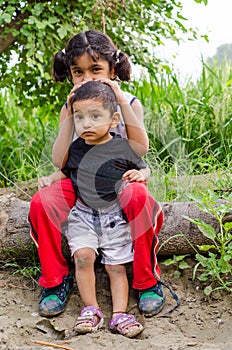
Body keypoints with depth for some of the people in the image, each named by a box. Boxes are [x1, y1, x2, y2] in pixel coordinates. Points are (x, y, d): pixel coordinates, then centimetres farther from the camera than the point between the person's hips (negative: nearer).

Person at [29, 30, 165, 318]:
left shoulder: (129, 103, -1)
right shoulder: (69, 108, 3)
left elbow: (141, 149, -19)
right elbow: (60, 161, -9)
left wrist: (122, 102, -22)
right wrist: (70, 116, -16)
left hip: (120, 182, -2)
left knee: (139, 196, -37)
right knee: (42, 201, -26)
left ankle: (147, 281, -16)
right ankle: (56, 280, -5)